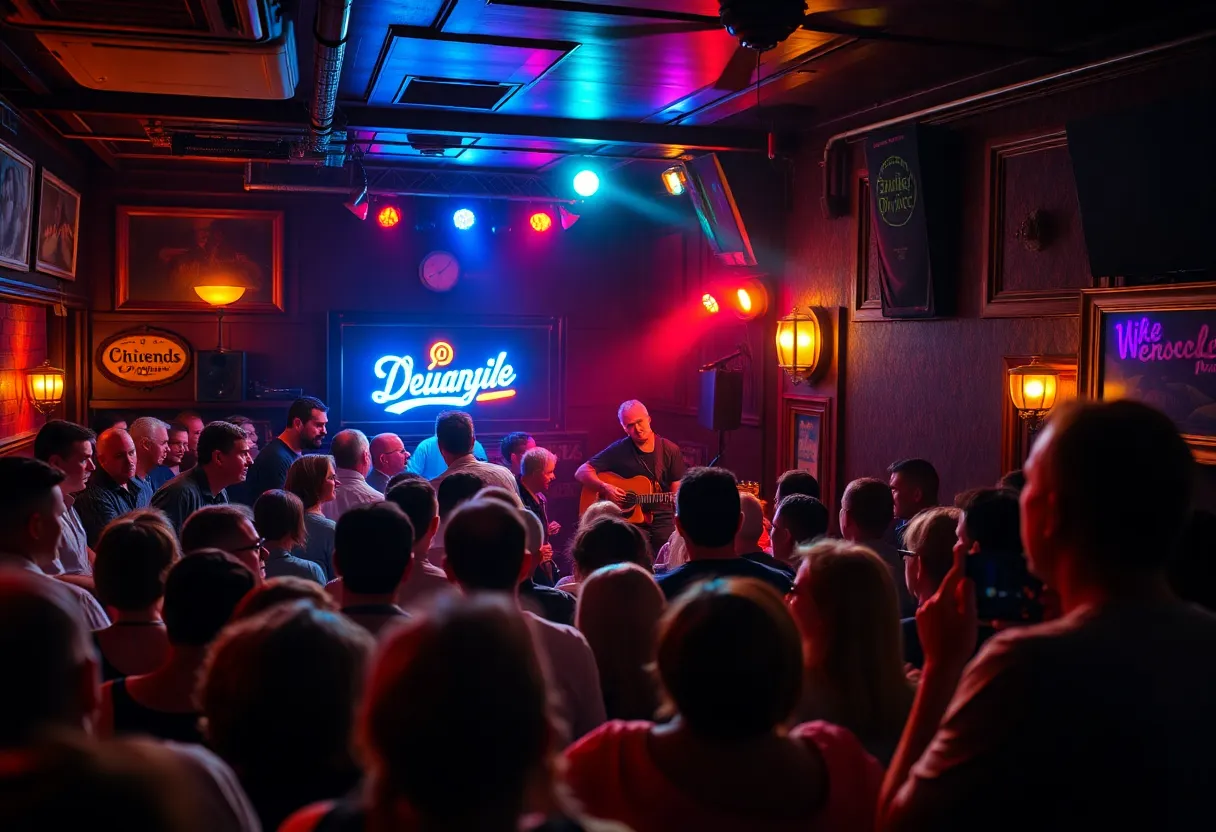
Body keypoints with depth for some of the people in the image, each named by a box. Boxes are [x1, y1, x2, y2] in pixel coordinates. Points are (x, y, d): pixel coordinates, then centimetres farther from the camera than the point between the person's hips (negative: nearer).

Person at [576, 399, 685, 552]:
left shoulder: (671, 450, 3)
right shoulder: (618, 450, -1)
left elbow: (677, 493, 5)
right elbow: (582, 472, -3)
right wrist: (605, 488, -19)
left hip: (663, 521, 2)